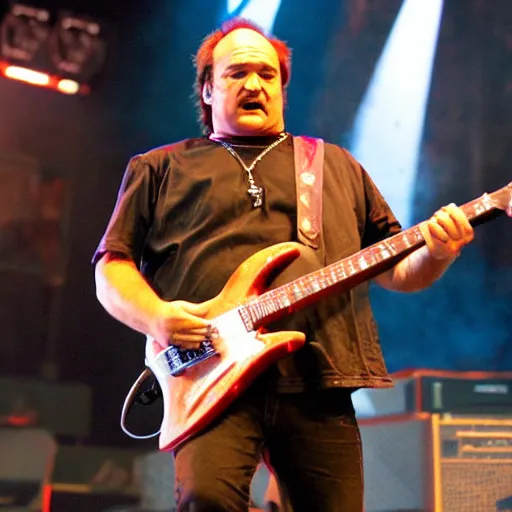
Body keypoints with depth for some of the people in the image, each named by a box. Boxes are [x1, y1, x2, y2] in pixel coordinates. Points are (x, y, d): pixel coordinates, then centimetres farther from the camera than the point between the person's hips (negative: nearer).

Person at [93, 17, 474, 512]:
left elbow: (398, 270, 23)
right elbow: (112, 266, 13)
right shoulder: (160, 169, 19)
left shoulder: (338, 166, 24)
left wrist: (436, 252, 0)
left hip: (318, 384, 3)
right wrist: (155, 317, -8)